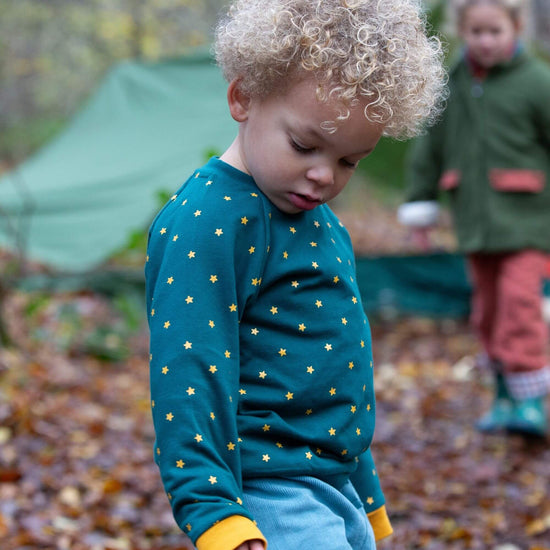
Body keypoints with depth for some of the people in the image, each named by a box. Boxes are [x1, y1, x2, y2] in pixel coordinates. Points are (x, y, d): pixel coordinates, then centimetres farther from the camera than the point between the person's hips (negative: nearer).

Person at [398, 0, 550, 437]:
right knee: (488, 306, 10)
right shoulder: (453, 84, 7)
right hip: (475, 217, 5)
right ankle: (506, 394, 23)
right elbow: (431, 146, 14)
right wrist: (420, 202, 15)